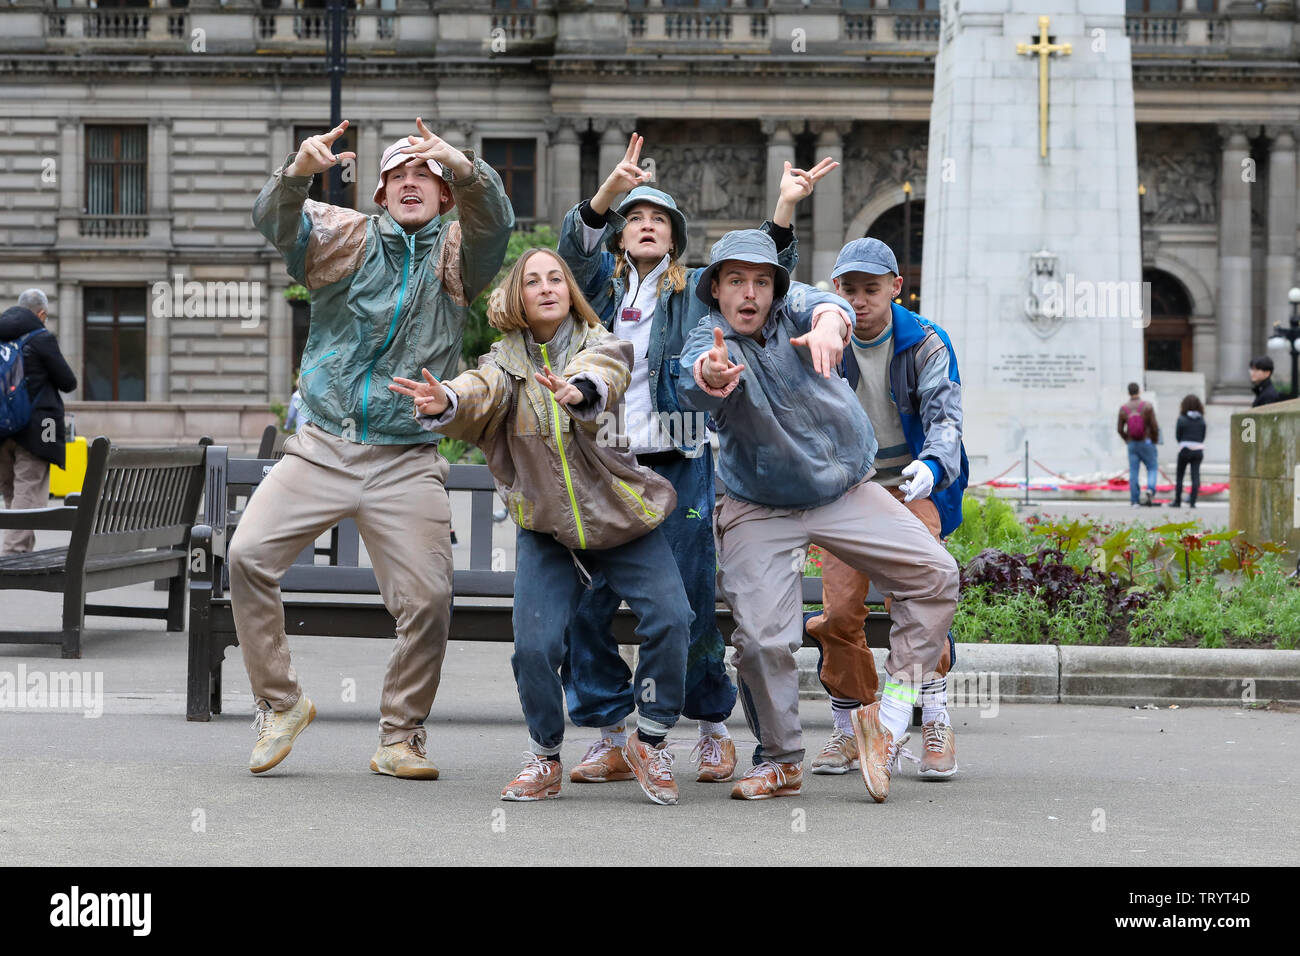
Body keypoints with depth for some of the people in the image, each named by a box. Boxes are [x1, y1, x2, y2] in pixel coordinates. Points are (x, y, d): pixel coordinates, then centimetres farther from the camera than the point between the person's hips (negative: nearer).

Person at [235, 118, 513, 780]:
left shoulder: (457, 253, 9)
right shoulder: (346, 238, 9)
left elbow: (495, 218, -13)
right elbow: (275, 222, -9)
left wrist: (459, 165, -34)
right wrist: (299, 171, -32)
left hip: (407, 463, 0)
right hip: (321, 446, 0)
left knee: (428, 601, -8)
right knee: (248, 554, -14)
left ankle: (400, 737, 11)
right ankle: (279, 702, 3)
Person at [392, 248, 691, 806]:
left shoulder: (601, 346, -3)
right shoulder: (507, 362, 2)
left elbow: (606, 370, -29)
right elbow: (481, 393, -21)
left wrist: (581, 389, -54)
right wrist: (444, 404, -46)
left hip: (624, 521, -1)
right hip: (547, 530, 1)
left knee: (669, 617, -19)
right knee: (534, 645, -12)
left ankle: (650, 743, 1)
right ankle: (544, 758, 11)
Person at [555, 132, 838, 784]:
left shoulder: (695, 290, 11)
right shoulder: (601, 283, 11)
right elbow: (575, 245, -8)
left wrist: (786, 206, -19)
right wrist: (611, 189, -28)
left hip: (679, 467, -1)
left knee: (688, 607, -1)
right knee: (584, 605, -3)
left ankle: (713, 729, 16)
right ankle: (609, 739, 7)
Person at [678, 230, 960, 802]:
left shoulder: (794, 309, -8)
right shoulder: (708, 342, -15)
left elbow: (822, 305, -34)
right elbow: (693, 385, -40)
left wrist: (829, 325, -60)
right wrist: (710, 377, -66)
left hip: (847, 490, 3)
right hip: (761, 510, -2)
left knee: (934, 573, -10)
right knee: (762, 637, -11)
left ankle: (892, 711, -2)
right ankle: (780, 760, 11)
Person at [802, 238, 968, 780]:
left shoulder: (925, 344, -8)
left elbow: (944, 415, -18)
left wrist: (932, 464, -39)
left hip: (913, 485, -2)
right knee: (839, 611, -6)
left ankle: (936, 722, -12)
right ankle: (849, 730, 10)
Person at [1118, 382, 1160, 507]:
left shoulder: (1123, 409, -1)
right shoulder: (1147, 406, -9)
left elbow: (1120, 429, 2)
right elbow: (1154, 426, -11)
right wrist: (1155, 440, 5)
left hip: (1132, 444, 2)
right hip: (1147, 443, -2)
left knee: (1133, 472, 5)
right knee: (1152, 468, 11)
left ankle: (1134, 501, 4)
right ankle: (1150, 489, -15)